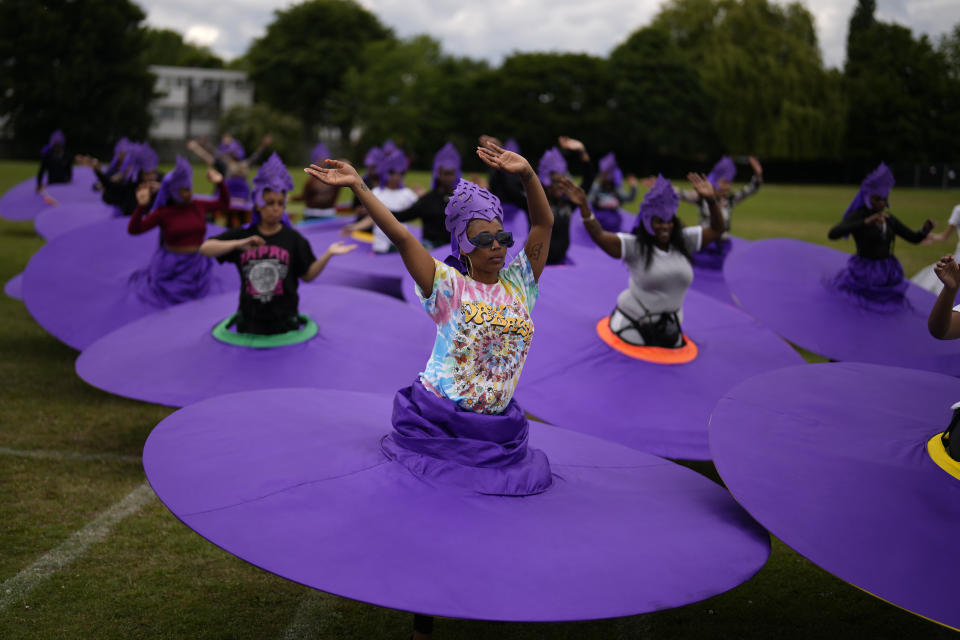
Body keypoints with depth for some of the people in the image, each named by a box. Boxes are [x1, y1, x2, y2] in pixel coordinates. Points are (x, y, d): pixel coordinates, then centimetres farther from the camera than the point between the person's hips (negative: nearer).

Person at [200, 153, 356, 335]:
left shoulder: (293, 239, -3)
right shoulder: (241, 235, -2)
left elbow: (307, 275, -2)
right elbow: (205, 248, -10)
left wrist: (328, 254, -16)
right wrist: (238, 244, -25)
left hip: (284, 321, -1)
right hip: (249, 322, 1)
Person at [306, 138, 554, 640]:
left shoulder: (518, 282, 5)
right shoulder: (449, 286, -5)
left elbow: (544, 223, -1)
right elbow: (401, 237, -13)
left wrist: (527, 175, -16)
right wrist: (359, 187, -19)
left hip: (498, 431, 4)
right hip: (437, 424, -4)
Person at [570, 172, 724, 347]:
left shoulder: (684, 241, -2)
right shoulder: (635, 246, -17)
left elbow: (716, 230, -1)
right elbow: (600, 237, -27)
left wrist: (711, 201, -19)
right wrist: (583, 206, -41)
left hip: (670, 324, 5)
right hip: (633, 322, -5)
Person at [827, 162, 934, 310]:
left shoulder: (889, 219, 6)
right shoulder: (856, 216, -14)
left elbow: (914, 238, 9)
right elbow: (833, 234, -32)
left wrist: (926, 229, -15)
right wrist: (866, 222, -41)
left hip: (887, 276, 6)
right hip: (863, 276, -6)